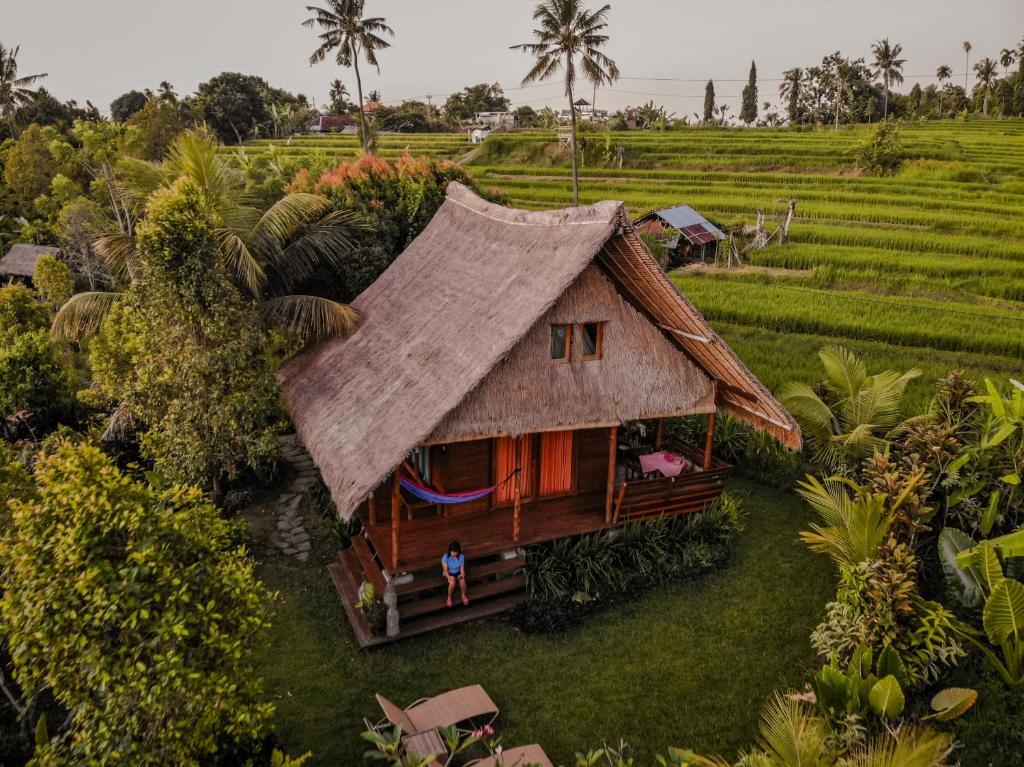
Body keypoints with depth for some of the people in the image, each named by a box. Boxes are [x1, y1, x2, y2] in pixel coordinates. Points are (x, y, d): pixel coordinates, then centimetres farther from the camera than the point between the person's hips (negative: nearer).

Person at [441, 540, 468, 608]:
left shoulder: (461, 556, -14)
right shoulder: (445, 557, -21)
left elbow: (462, 568, -8)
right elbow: (445, 570, -20)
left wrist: (462, 575, -29)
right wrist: (449, 577, -38)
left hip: (458, 573, 2)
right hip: (449, 574, -2)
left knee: (462, 580, -30)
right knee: (452, 582, -34)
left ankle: (463, 595, -3)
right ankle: (449, 597, -8)